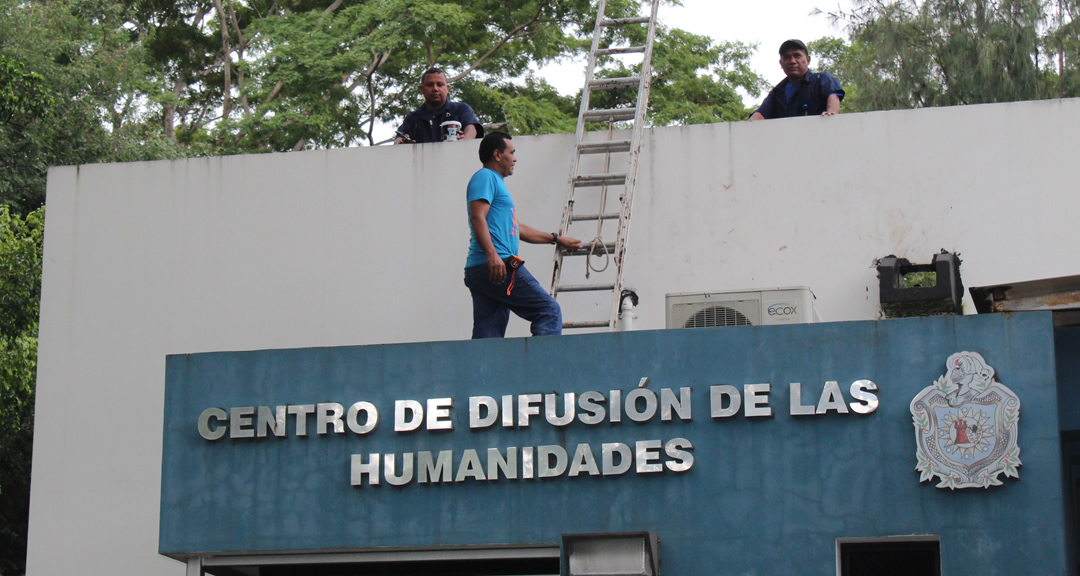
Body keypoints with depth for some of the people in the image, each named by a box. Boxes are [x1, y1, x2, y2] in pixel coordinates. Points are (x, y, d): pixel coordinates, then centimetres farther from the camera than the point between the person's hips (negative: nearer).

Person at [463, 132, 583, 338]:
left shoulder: (496, 182, 31)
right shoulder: (485, 177, 0)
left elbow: (517, 229, 39)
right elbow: (477, 217, -16)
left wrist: (556, 239, 43)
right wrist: (492, 255, -27)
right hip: (496, 266, -10)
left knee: (486, 338, 1)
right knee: (549, 311, -10)